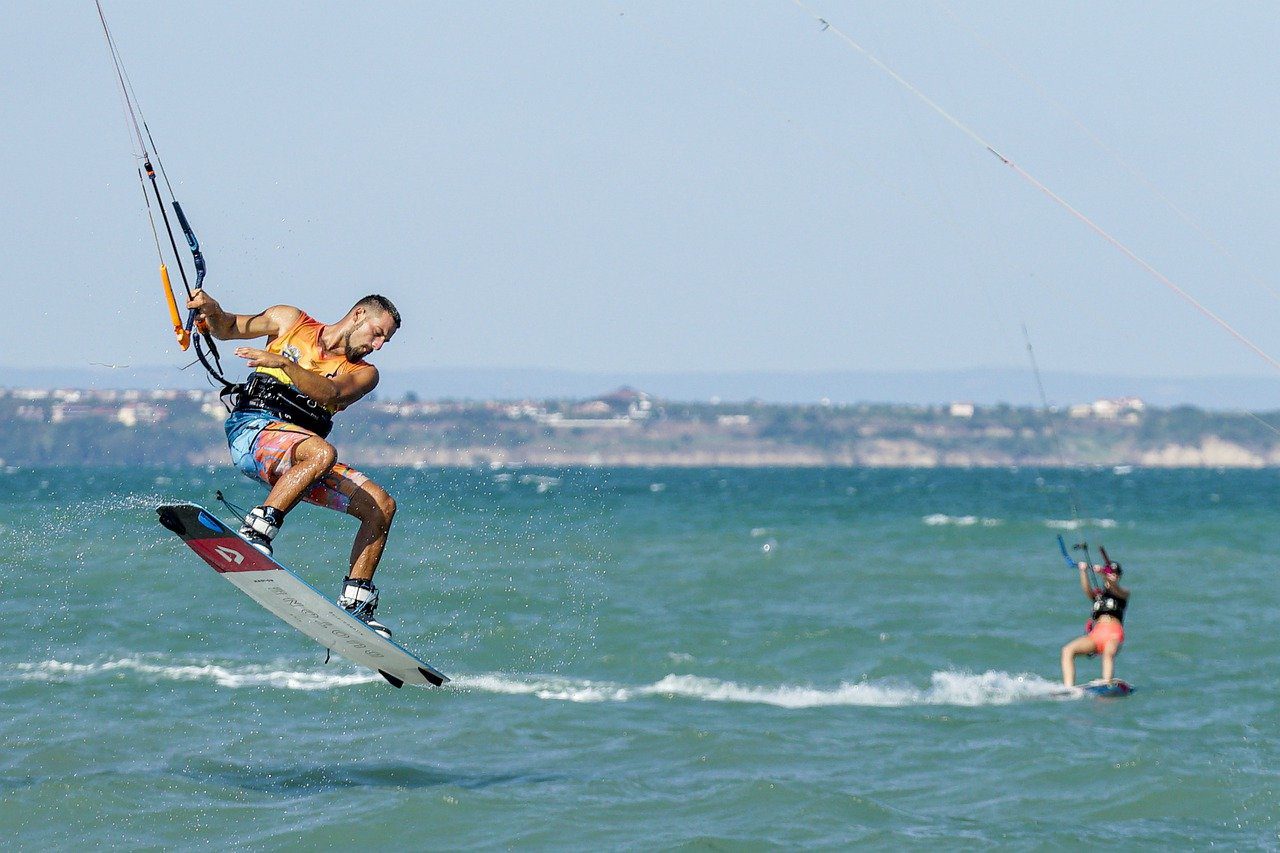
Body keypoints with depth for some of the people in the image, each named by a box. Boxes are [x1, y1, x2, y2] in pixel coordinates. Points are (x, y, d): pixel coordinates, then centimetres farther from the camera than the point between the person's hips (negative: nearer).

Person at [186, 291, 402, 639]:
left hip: (296, 461, 5)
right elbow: (228, 329, 21)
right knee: (322, 453, -36)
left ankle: (355, 604, -4)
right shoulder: (292, 322, 13)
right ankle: (255, 533, -38)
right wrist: (212, 311, -3)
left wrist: (283, 363, -25)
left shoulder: (364, 373, 13)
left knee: (382, 505, -6)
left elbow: (331, 393, -9)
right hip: (251, 426, -5)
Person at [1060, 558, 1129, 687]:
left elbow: (1115, 589, -7)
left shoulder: (1123, 593, 16)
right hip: (1096, 633, 4)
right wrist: (1083, 571, -18)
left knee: (1109, 653, -37)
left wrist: (1101, 572, -25)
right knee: (1068, 650, -19)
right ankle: (1068, 688, -29)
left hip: (1114, 633, -4)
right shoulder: (1097, 593, 25)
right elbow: (1087, 589, 3)